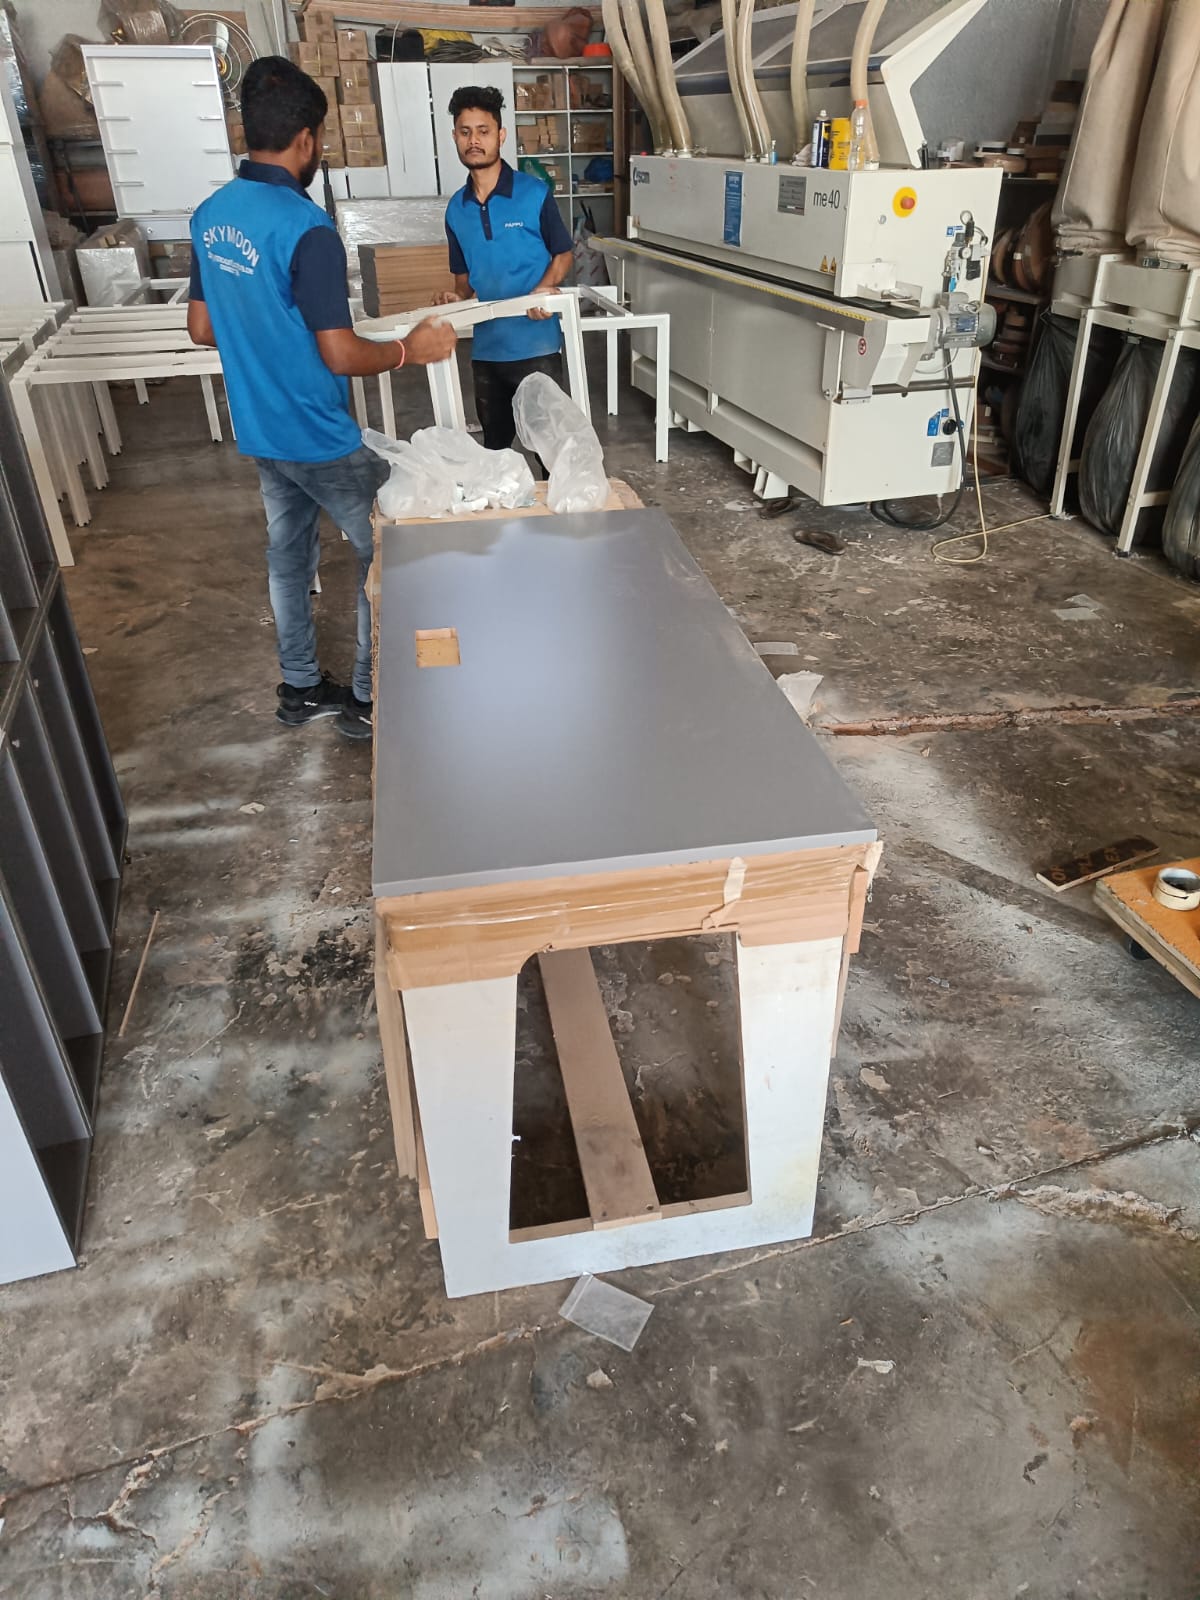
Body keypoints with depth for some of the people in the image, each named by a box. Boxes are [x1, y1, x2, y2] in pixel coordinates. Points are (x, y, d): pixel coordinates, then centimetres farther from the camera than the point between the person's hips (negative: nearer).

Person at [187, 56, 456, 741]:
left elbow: (202, 328, 11)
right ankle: (369, 699, 11)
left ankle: (301, 687, 29)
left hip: (259, 430, 8)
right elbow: (342, 356, -25)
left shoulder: (212, 214, 3)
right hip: (320, 437, -8)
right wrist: (411, 348, -9)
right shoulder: (306, 229, -22)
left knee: (289, 551, 18)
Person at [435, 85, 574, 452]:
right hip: (486, 347, 5)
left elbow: (563, 254, 2)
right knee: (494, 442, 15)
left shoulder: (534, 194, -6)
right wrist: (458, 298, -5)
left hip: (536, 344, -4)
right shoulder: (456, 209, 8)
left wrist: (544, 288, -18)